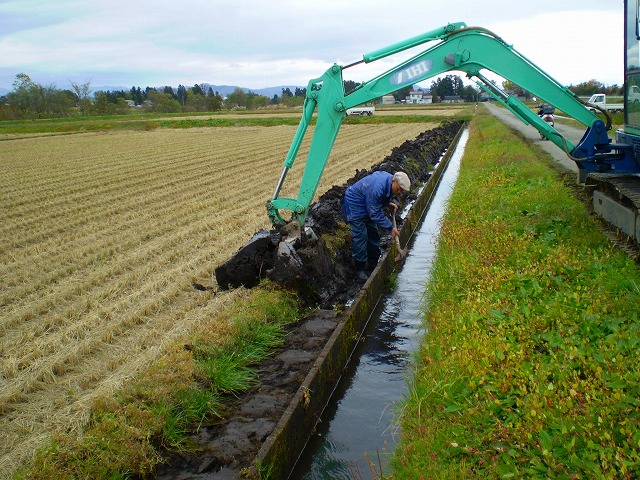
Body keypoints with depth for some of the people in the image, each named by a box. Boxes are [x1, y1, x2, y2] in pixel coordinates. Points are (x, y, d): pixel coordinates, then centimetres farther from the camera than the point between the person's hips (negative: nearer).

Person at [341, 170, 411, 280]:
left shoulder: (389, 178, -10)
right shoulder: (377, 188, -38)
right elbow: (375, 214, -30)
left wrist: (388, 203, 1)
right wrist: (391, 228, -27)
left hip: (367, 203, 9)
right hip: (355, 205, -9)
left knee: (373, 233, 12)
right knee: (360, 235, -13)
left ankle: (372, 263, 25)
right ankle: (359, 268, -2)